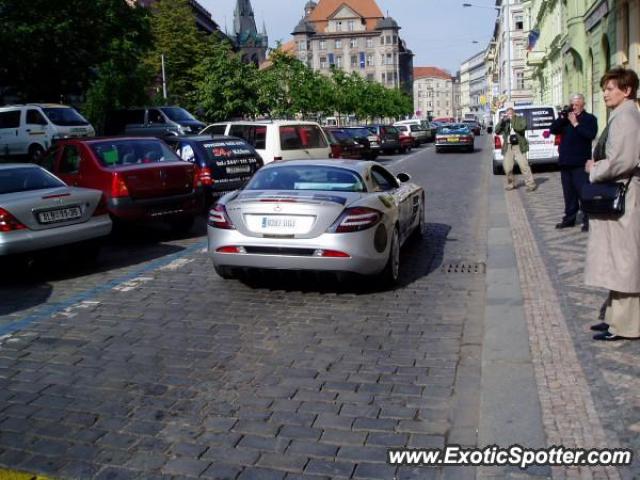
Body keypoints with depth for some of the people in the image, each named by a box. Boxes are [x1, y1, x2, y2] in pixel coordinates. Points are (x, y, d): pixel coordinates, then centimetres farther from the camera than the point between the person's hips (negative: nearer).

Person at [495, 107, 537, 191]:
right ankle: (511, 184, 22)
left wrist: (512, 119, -13)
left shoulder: (520, 119, 4)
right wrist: (502, 120, -7)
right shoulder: (504, 121, 12)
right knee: (507, 167, 3)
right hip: (508, 147, 4)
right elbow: (497, 131, 3)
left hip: (518, 147, -4)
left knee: (524, 165, -10)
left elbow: (522, 127, -16)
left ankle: (531, 184, -3)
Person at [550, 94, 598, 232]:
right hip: (565, 162, 6)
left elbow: (591, 134, -18)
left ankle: (588, 220, -3)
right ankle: (569, 218, 21)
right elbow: (553, 130, 5)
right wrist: (561, 118, -8)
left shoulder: (590, 118, -1)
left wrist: (576, 123, -16)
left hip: (580, 163, -6)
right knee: (568, 192, 12)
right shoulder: (566, 117, 14)